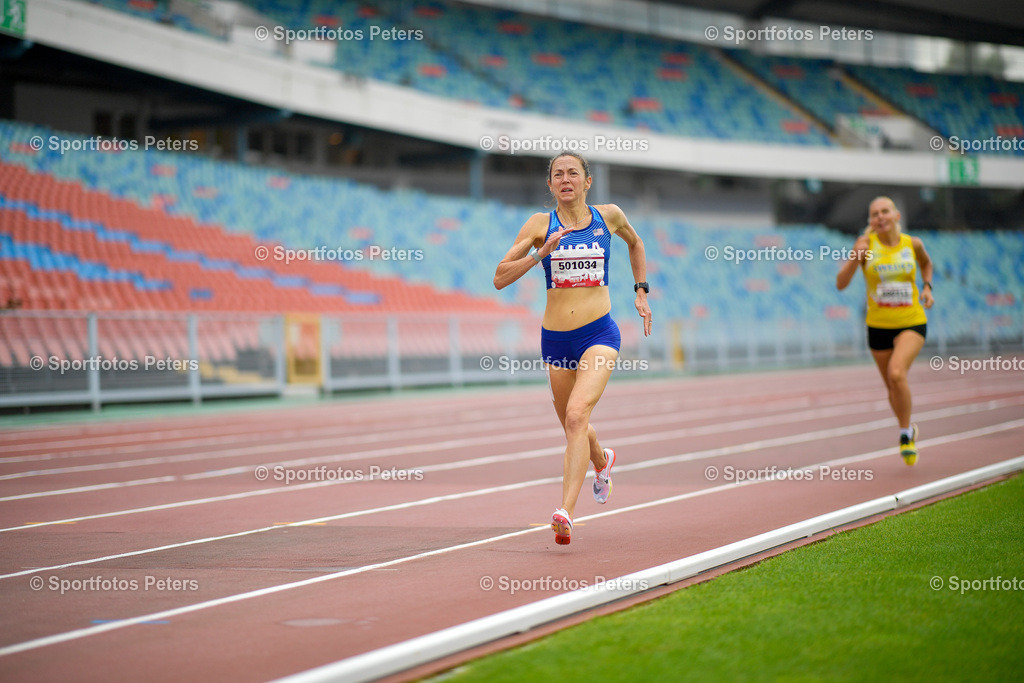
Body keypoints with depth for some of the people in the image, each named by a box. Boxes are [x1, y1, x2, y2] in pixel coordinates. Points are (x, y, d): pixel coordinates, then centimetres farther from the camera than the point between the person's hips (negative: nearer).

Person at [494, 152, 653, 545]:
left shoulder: (609, 216, 3)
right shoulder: (540, 225, -1)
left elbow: (635, 243, 26)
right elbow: (500, 279, -6)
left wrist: (641, 291, 19)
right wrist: (541, 252, -18)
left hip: (599, 334, -2)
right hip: (555, 338, 2)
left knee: (577, 415, -23)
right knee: (571, 425, 18)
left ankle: (565, 513, -29)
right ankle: (602, 461, 54)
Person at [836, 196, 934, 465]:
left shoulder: (913, 243, -3)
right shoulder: (866, 244, -7)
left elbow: (926, 263, 22)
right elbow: (841, 284, -13)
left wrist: (927, 287, 5)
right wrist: (855, 258, -27)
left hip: (912, 323, -2)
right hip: (879, 326, 2)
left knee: (896, 373, -26)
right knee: (892, 386, 13)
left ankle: (905, 433, -9)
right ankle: (909, 430, 40)